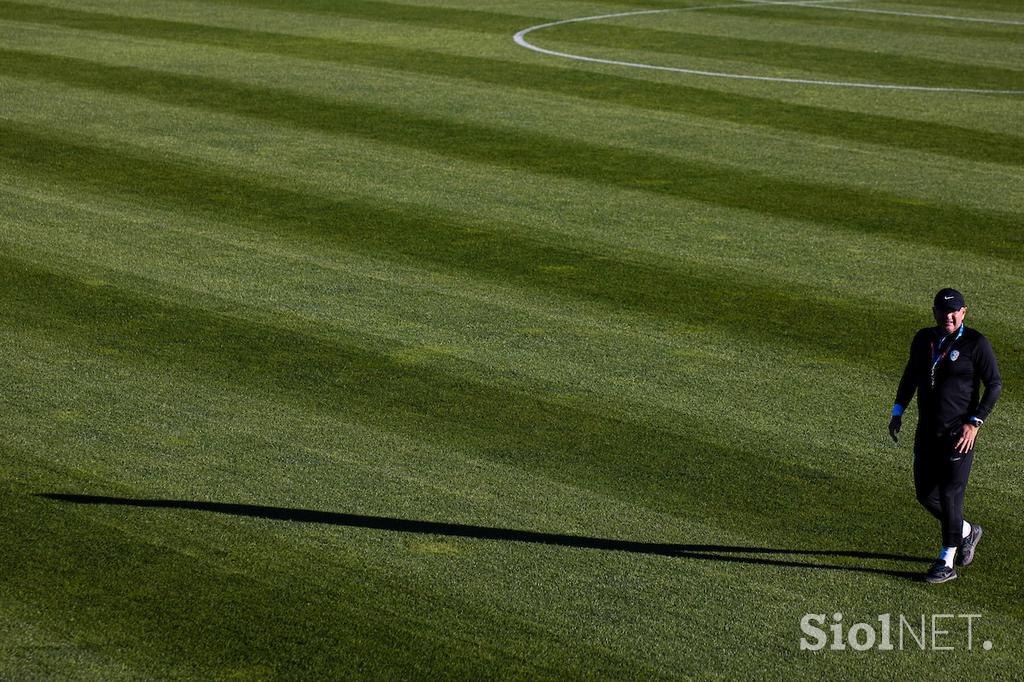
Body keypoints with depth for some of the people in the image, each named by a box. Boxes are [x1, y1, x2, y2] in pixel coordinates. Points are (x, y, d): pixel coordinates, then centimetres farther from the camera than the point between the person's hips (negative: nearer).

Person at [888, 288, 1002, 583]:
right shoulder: (923, 339, 6)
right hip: (927, 431, 6)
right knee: (926, 495, 8)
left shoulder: (975, 343, -9)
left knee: (949, 494, -4)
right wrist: (898, 411, 12)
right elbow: (911, 374, 20)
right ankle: (967, 532, 34)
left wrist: (975, 423, -15)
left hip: (959, 432, -6)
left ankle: (947, 563, 9)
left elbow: (994, 384, -7)